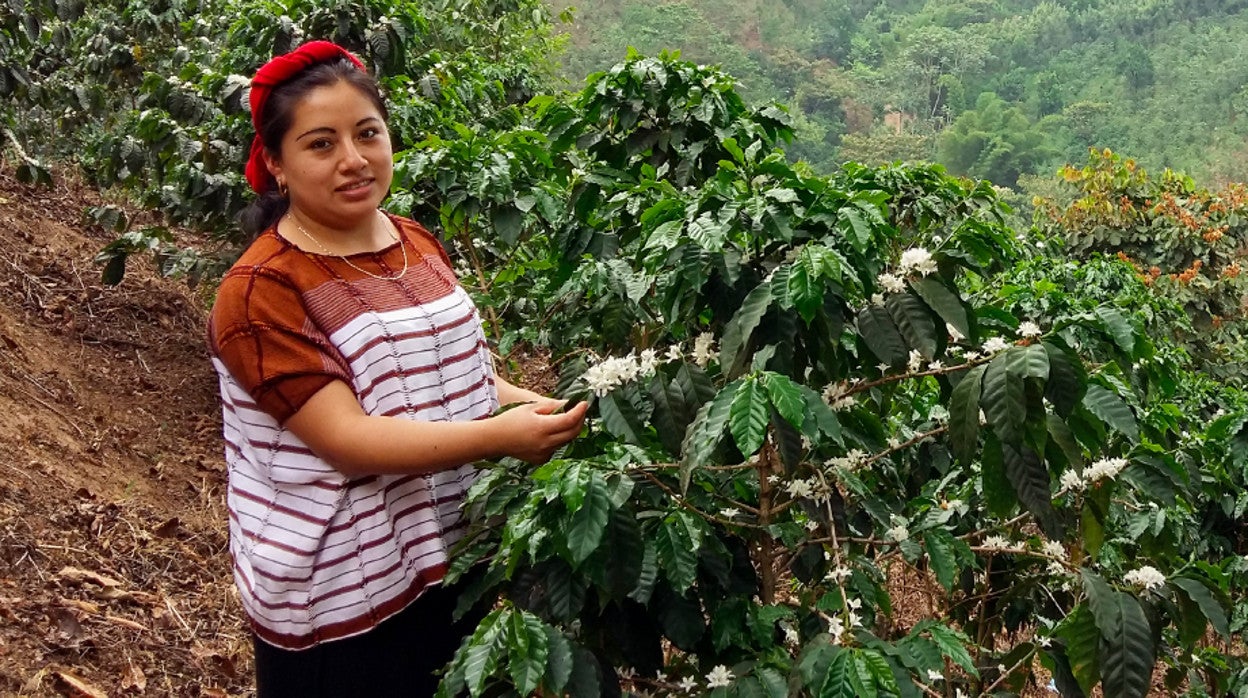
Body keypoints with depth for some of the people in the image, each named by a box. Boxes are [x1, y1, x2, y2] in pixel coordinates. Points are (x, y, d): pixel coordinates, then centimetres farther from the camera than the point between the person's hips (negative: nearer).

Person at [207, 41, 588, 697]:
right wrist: (498, 435, -33)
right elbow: (346, 437, -26)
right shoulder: (260, 291, -18)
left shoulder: (419, 244, 5)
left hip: (450, 564, 7)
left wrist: (541, 406, -5)